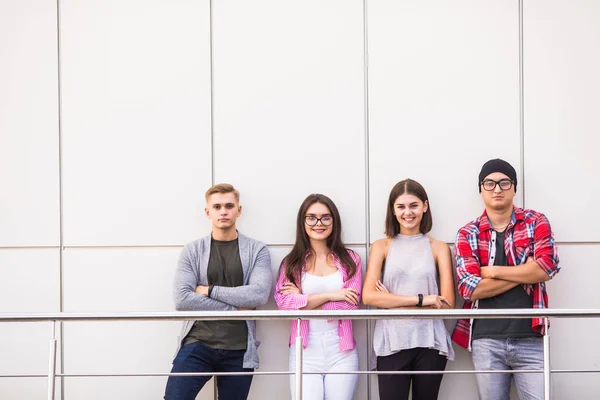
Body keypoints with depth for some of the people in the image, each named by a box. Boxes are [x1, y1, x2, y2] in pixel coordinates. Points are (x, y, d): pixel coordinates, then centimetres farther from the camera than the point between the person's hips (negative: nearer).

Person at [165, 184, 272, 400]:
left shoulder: (257, 250, 4)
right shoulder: (192, 251, 4)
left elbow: (259, 294, -12)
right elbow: (182, 300, -8)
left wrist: (209, 290, -9)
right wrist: (234, 308, -10)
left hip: (239, 351, 0)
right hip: (198, 345, 0)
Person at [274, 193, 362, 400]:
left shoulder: (350, 259, 5)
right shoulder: (292, 261, 5)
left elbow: (350, 305, -7)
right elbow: (283, 303, -10)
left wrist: (303, 299, -7)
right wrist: (329, 295, -13)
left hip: (341, 352, 1)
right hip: (304, 352, 0)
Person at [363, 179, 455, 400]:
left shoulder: (439, 248, 7)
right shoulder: (381, 246, 6)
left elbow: (447, 303, -3)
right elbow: (368, 296, -7)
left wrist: (393, 301, -6)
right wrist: (420, 299, -14)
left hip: (430, 343, 1)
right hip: (392, 344, -1)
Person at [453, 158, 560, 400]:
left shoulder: (535, 222, 5)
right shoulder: (468, 234, 5)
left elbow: (547, 267, -11)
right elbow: (470, 288, -8)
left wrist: (492, 271, -8)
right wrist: (525, 273, -8)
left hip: (530, 339, -1)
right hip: (486, 341, 1)